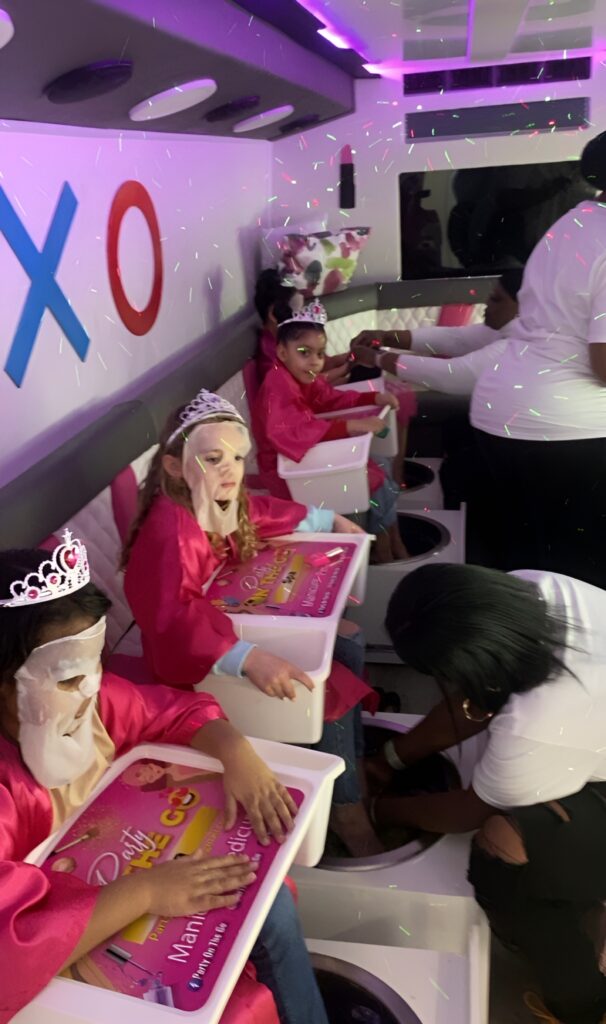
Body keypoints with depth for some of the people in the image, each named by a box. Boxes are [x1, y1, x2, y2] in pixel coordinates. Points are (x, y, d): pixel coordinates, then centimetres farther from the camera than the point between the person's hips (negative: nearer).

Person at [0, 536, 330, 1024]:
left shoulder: (90, 697, -12)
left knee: (271, 906, 3)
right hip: (65, 967, -7)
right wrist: (144, 891, -38)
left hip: (133, 871, 7)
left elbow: (176, 709, 1)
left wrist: (236, 753, -17)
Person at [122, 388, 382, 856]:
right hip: (198, 660, -9)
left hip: (240, 623, 9)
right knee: (326, 688, -18)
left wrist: (331, 520, 23)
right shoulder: (168, 530, -31)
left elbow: (268, 512, 19)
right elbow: (175, 620, -44)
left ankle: (354, 759, 24)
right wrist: (248, 659, -54)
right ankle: (346, 807, 5)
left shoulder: (225, 503, -4)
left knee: (348, 646, 10)